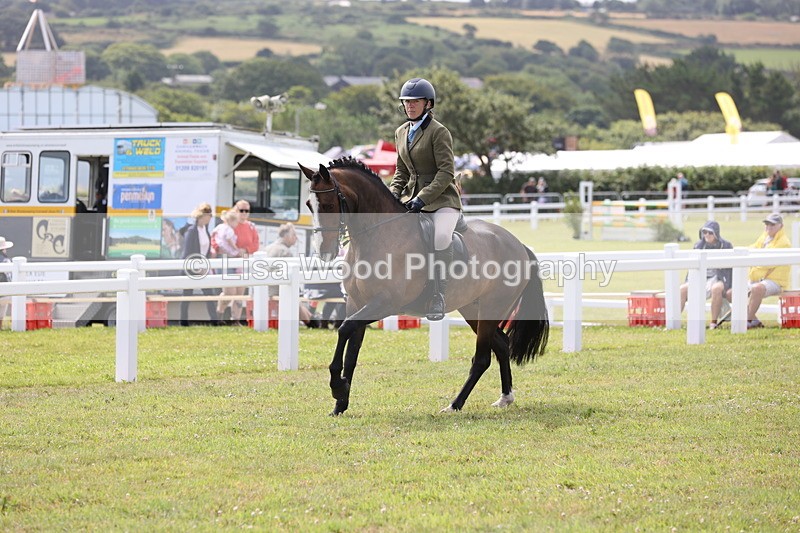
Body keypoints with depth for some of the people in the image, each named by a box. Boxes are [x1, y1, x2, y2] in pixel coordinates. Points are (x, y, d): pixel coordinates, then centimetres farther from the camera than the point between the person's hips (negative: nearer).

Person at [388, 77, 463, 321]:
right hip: (412, 198, 7)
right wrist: (394, 193, 1)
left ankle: (438, 297, -29)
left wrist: (423, 198, -23)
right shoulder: (401, 133, 12)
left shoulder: (439, 132, -10)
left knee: (441, 237, -34)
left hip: (441, 199, -7)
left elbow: (446, 173, -15)